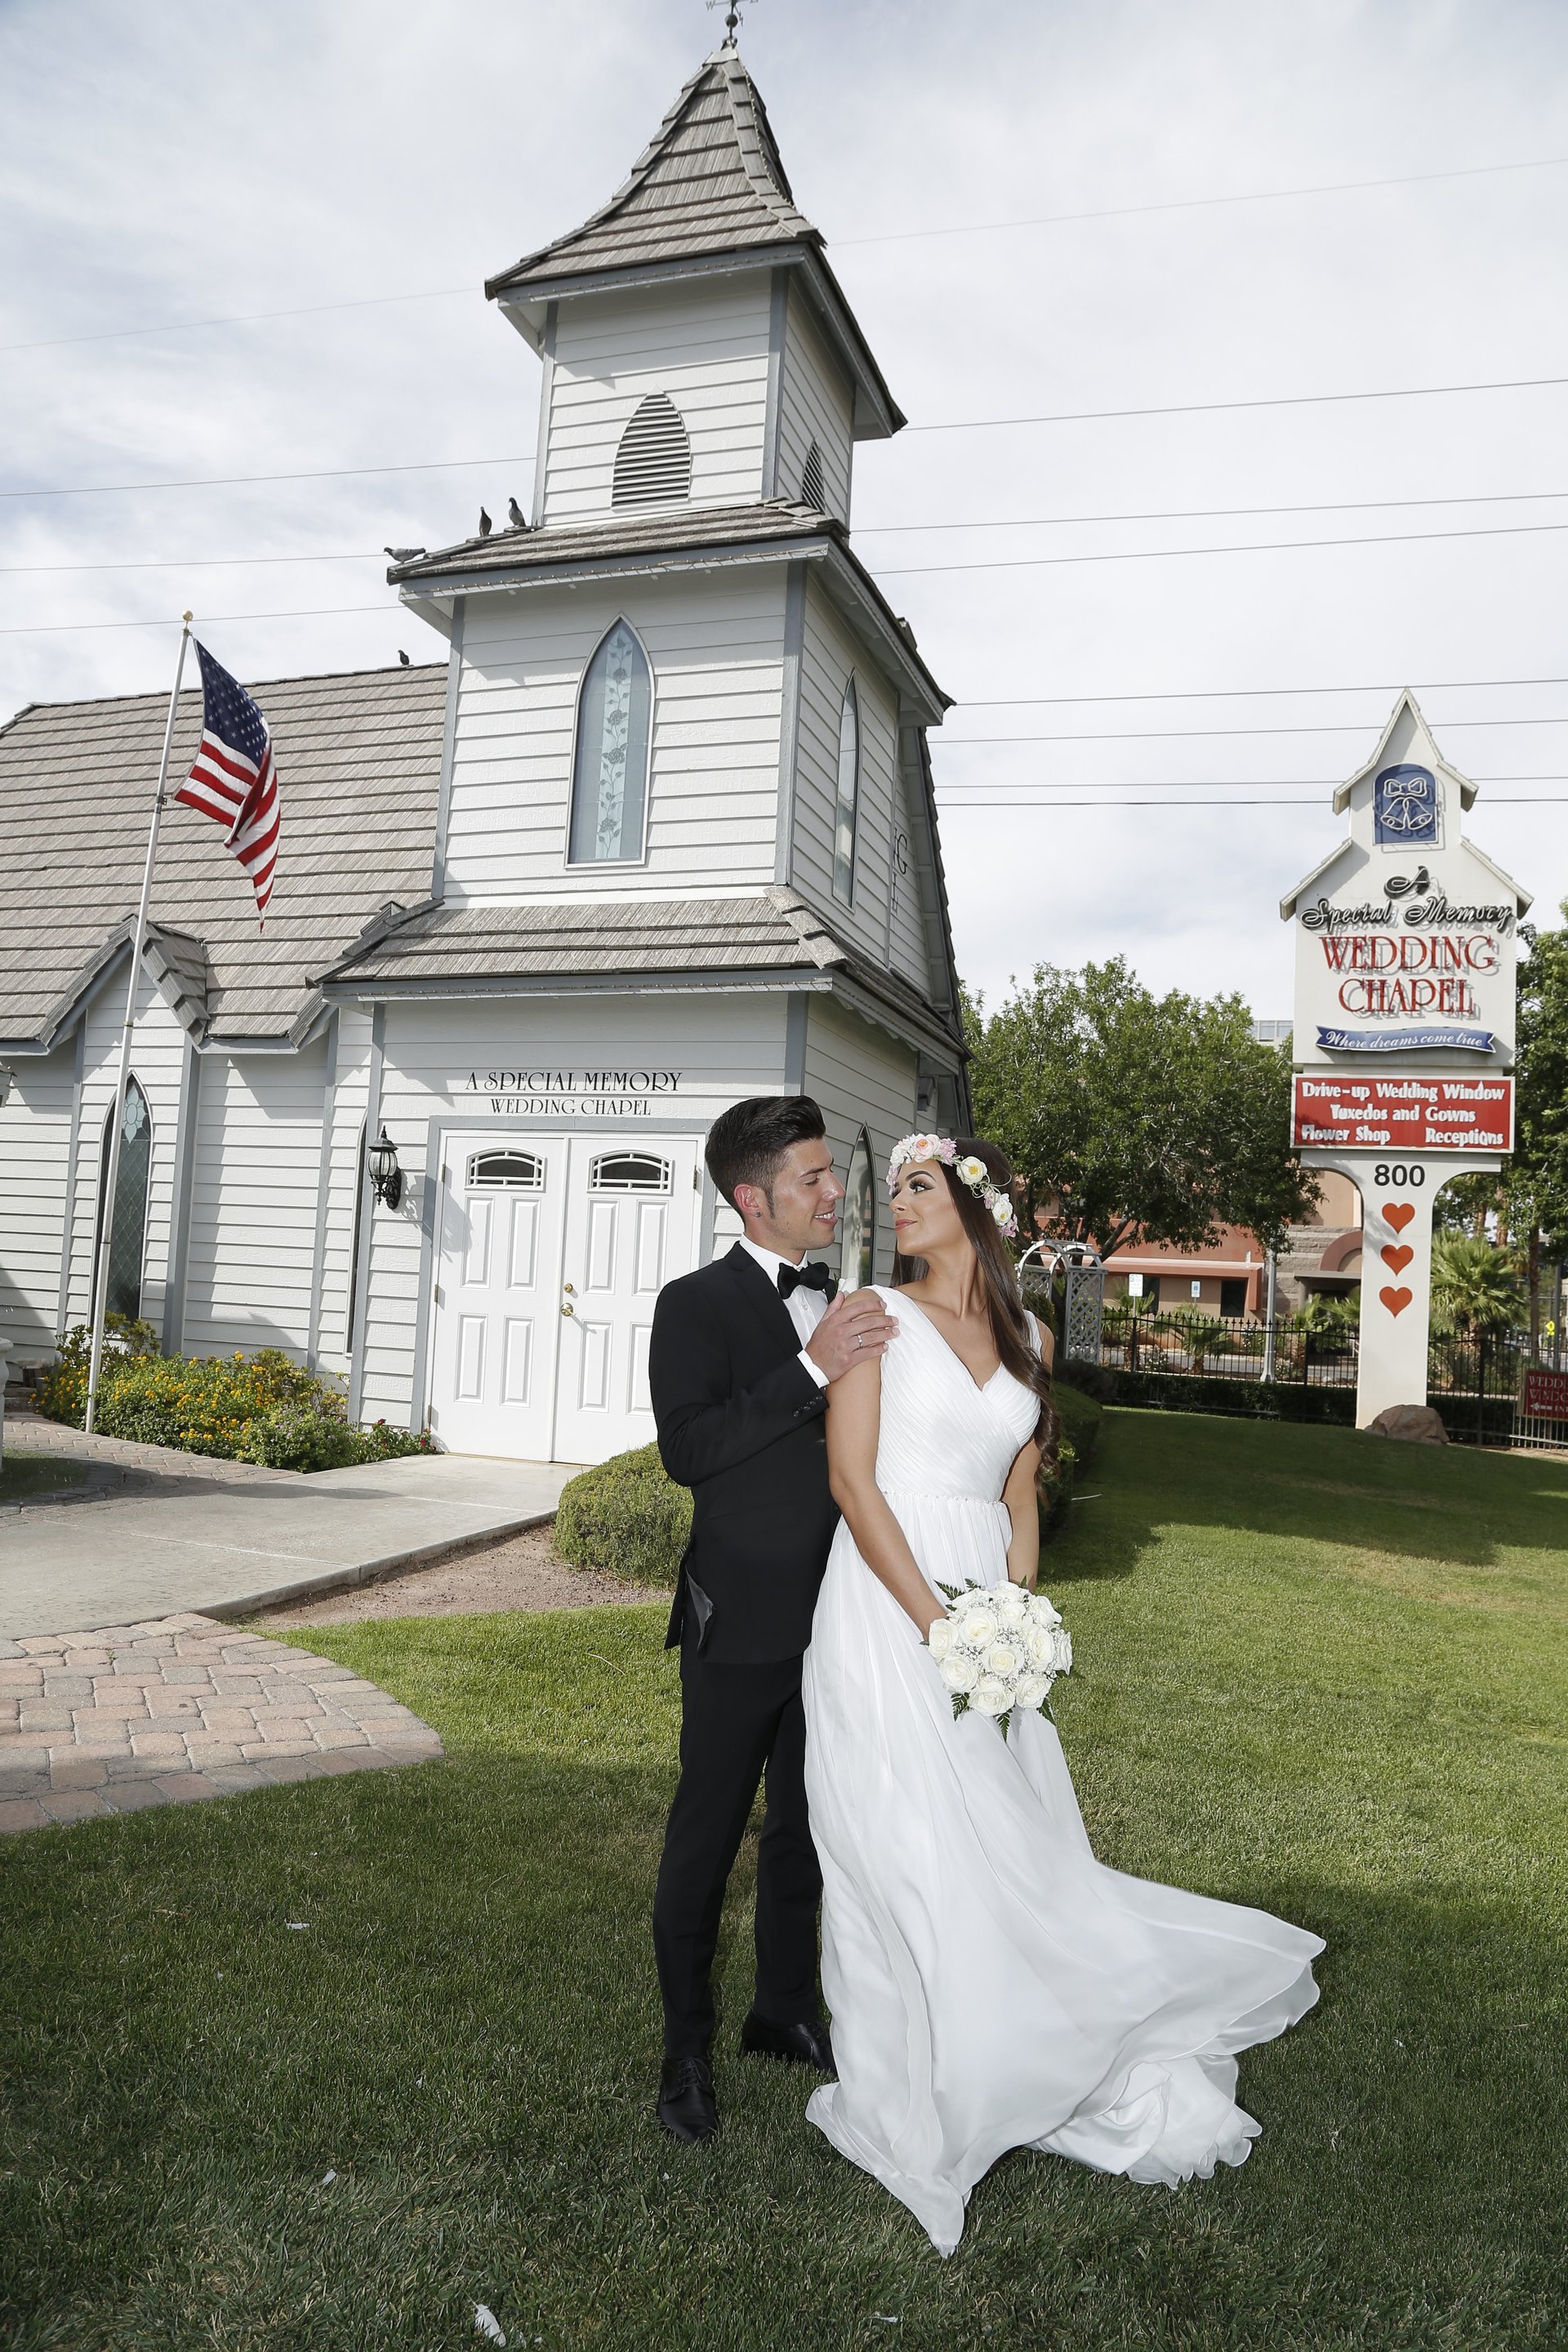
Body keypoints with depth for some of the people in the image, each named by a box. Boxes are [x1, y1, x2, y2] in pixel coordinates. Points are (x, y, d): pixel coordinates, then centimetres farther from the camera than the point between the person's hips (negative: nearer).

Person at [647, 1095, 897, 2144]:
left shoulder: (843, 1304, 8)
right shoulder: (697, 1305, -12)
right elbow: (687, 1449, -25)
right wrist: (812, 1369, -30)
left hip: (833, 1620, 6)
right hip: (740, 1624, -6)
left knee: (805, 1830, 20)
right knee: (707, 1838, 8)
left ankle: (786, 2010, 39)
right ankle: (687, 2047, 26)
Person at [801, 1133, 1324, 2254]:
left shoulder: (1026, 1338, 10)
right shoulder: (879, 1315, -4)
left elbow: (1019, 1501, 14)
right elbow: (852, 1477, -11)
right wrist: (934, 1620, -15)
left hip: (984, 1607, 4)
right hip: (887, 1604, -4)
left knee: (1001, 1839, 11)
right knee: (905, 1849, 2)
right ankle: (908, 2102, 21)